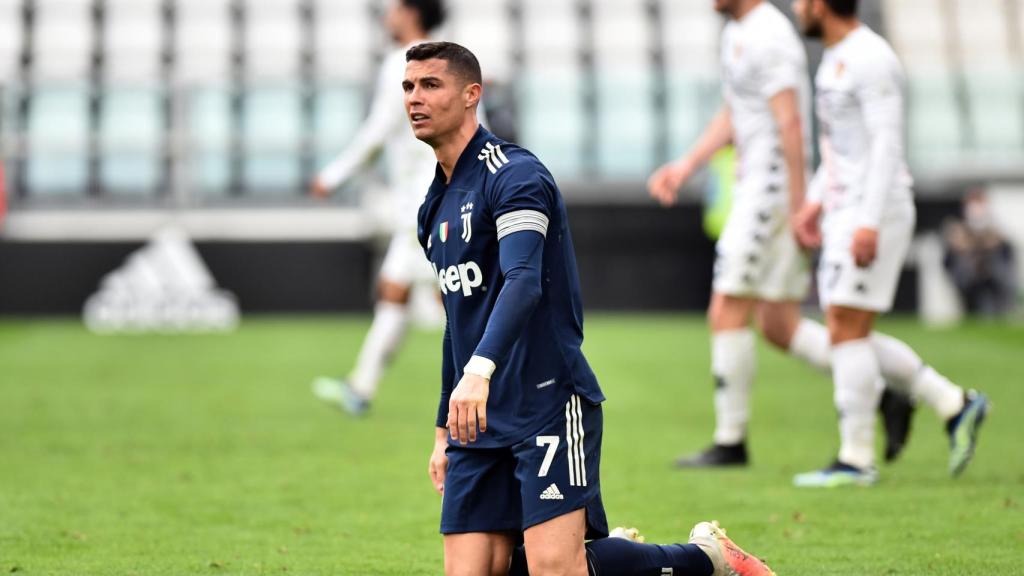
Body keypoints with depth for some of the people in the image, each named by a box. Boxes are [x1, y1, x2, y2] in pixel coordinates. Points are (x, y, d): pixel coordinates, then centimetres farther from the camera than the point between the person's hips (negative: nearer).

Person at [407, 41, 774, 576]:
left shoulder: (513, 174, -10)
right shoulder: (435, 206, 18)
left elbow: (523, 282, -27)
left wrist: (479, 369, -43)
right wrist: (445, 429, 27)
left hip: (548, 404, -8)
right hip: (478, 420, 8)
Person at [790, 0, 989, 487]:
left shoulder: (870, 58, -14)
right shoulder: (835, 59, 16)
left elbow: (886, 142, -20)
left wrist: (869, 222, -25)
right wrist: (815, 201, 22)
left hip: (875, 212, -10)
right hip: (845, 211, 10)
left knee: (847, 331, -10)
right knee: (846, 334, 9)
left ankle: (856, 459, -6)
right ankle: (955, 406, 13)